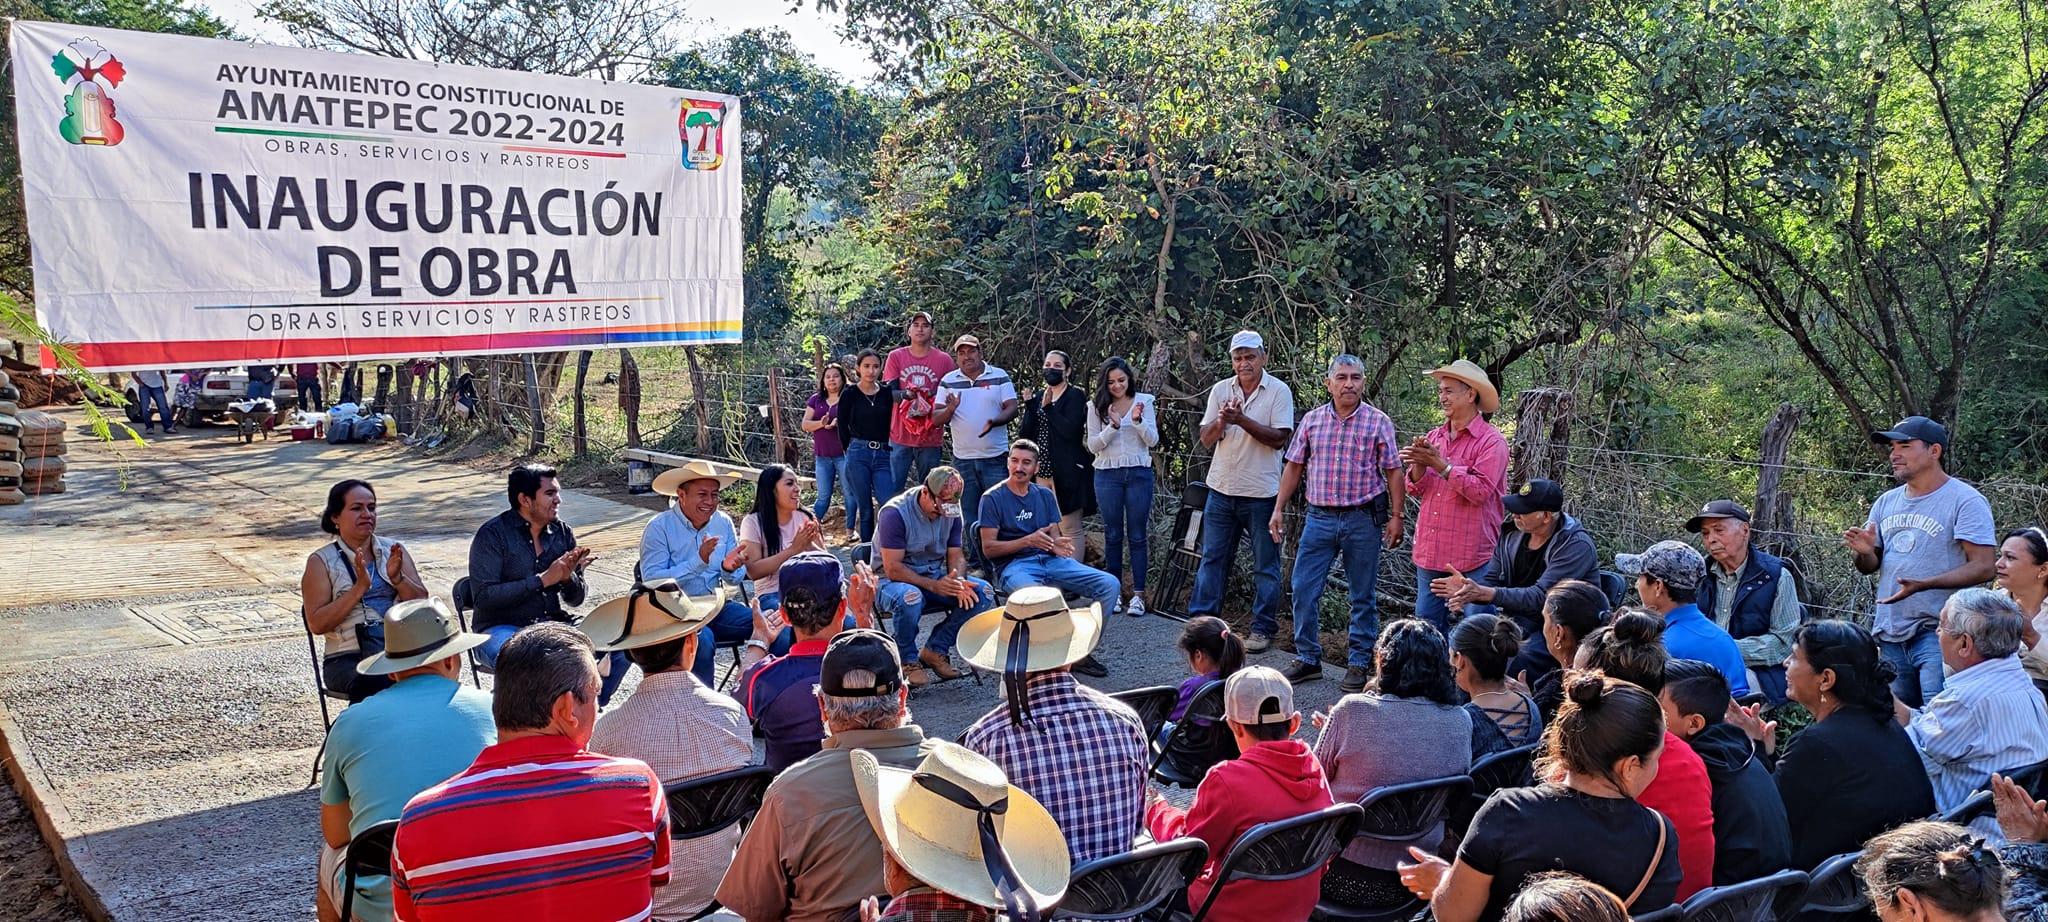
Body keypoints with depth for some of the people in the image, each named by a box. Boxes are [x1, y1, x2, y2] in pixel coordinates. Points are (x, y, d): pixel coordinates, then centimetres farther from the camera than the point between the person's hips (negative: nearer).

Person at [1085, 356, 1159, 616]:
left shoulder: (1143, 401, 1)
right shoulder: (1097, 406, 2)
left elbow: (1153, 440, -2)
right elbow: (1093, 446, -2)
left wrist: (1138, 420, -19)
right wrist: (1113, 426, -18)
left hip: (1139, 473, -1)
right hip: (1108, 475, 1)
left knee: (1138, 535, 1)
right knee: (1112, 535, 7)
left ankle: (1138, 594, 4)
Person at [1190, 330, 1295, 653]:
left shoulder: (1278, 391, -5)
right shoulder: (1220, 390, 5)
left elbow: (1279, 439, -14)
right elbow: (1206, 439, 2)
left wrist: (1242, 420, -22)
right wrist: (1221, 421, -18)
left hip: (1262, 492, -3)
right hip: (1222, 489, 3)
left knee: (1265, 566, 5)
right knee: (1212, 558, 9)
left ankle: (1263, 629, 14)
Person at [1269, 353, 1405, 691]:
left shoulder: (1378, 421, -2)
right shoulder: (1312, 420, 6)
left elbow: (1393, 471, -1)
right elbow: (1294, 466, 10)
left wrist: (1396, 516, -5)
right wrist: (1278, 509, 5)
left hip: (1363, 519, -2)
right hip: (1319, 517, 3)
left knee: (1362, 596, 6)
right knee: (1304, 589, 1)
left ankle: (1359, 663, 17)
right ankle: (1307, 659, 13)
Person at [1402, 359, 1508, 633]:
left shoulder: (1491, 441, -7)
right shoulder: (1433, 437, 11)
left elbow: (1481, 490, -17)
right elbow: (1415, 489, 11)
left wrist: (1441, 465, -17)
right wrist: (1418, 466, -10)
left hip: (1472, 556, -6)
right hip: (1430, 552, 6)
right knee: (1428, 624, 11)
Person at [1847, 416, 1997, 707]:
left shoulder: (1965, 500, -7)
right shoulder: (1886, 502, 14)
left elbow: (1982, 567, -14)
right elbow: (1870, 567, 18)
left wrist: (1922, 584, -26)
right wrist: (1864, 552, -7)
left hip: (1939, 632, -6)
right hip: (1889, 635, 7)